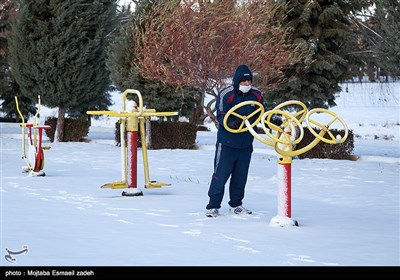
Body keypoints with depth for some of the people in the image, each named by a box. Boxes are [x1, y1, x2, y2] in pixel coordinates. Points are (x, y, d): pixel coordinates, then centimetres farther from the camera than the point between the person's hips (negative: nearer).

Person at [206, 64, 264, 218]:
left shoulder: (257, 95, 2)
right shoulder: (226, 94, -13)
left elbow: (259, 114, 15)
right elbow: (221, 117, -18)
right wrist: (232, 123, -37)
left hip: (246, 143, 5)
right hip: (227, 142, -5)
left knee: (240, 176, 12)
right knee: (221, 174, -4)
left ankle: (236, 205, 24)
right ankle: (213, 206, 4)